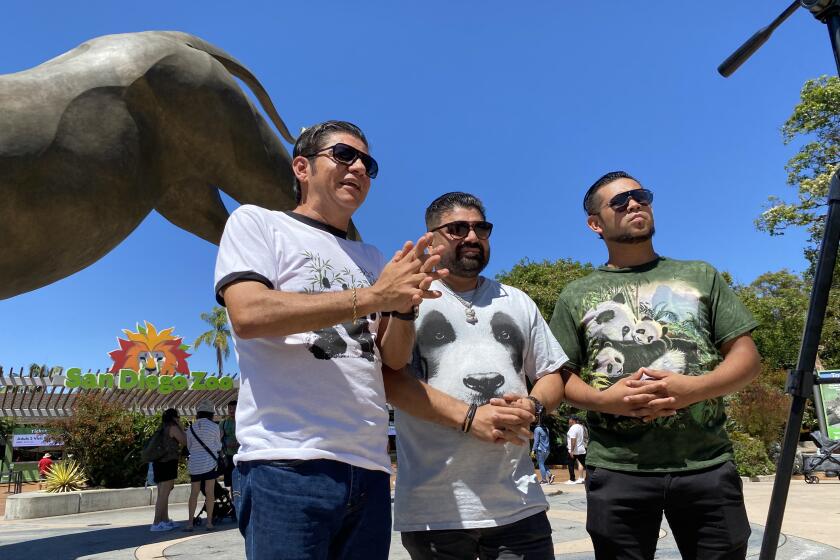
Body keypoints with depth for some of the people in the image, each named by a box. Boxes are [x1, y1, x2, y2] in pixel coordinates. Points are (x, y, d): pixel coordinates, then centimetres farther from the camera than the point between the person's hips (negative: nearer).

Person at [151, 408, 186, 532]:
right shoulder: (173, 428, -8)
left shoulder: (162, 428, 18)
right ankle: (156, 523, -10)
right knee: (164, 494, -8)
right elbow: (184, 441, -4)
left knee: (162, 494, 14)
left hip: (159, 463, 9)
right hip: (168, 462, -9)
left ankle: (165, 520, 23)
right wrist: (181, 427, 1)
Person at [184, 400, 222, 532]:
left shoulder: (191, 428, 5)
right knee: (210, 492, 2)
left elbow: (189, 447, 13)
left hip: (194, 464, 3)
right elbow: (218, 446, 4)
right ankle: (209, 522, 5)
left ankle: (190, 522, 10)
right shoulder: (214, 427, -4)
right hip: (209, 462, -3)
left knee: (194, 493, 10)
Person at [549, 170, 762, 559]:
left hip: (708, 466, 1)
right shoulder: (576, 296, 9)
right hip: (617, 470, -1)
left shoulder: (699, 275, 12)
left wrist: (694, 388, -11)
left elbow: (746, 357, 8)